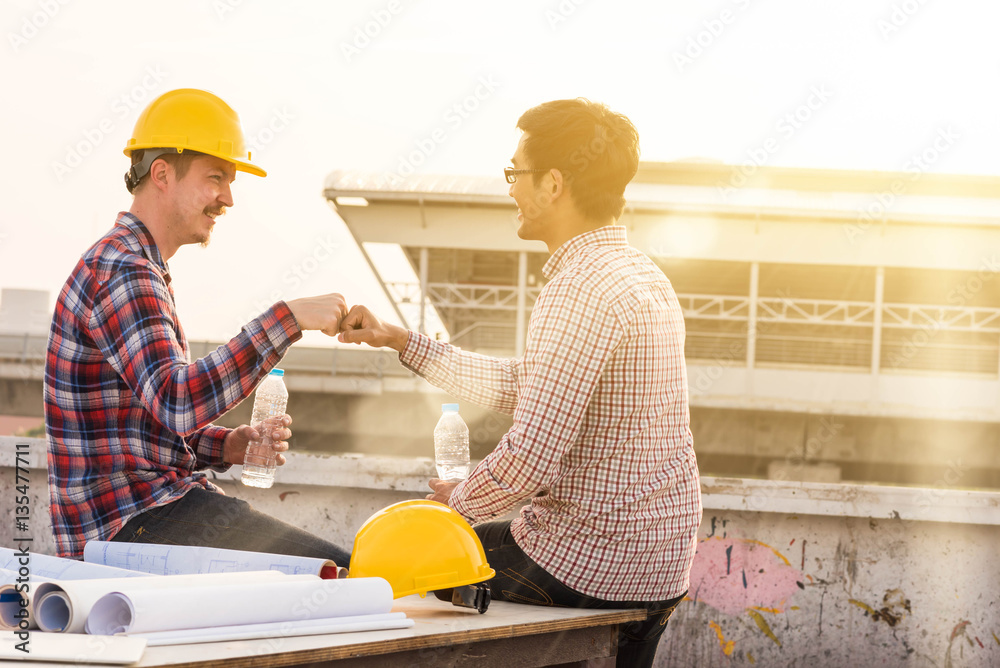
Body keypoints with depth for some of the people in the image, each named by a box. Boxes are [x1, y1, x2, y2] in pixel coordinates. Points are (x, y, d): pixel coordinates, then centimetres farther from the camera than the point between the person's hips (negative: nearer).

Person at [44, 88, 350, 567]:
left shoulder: (137, 268, 21)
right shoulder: (120, 274, -14)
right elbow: (177, 402, -29)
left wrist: (228, 446, 6)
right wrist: (288, 319, -30)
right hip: (129, 524, -11)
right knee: (341, 578, -18)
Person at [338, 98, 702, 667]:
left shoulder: (580, 290, -21)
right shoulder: (642, 274, 11)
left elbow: (533, 457, -25)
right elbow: (521, 386, 19)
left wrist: (458, 501, -5)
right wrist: (400, 340, 21)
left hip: (587, 566, -8)